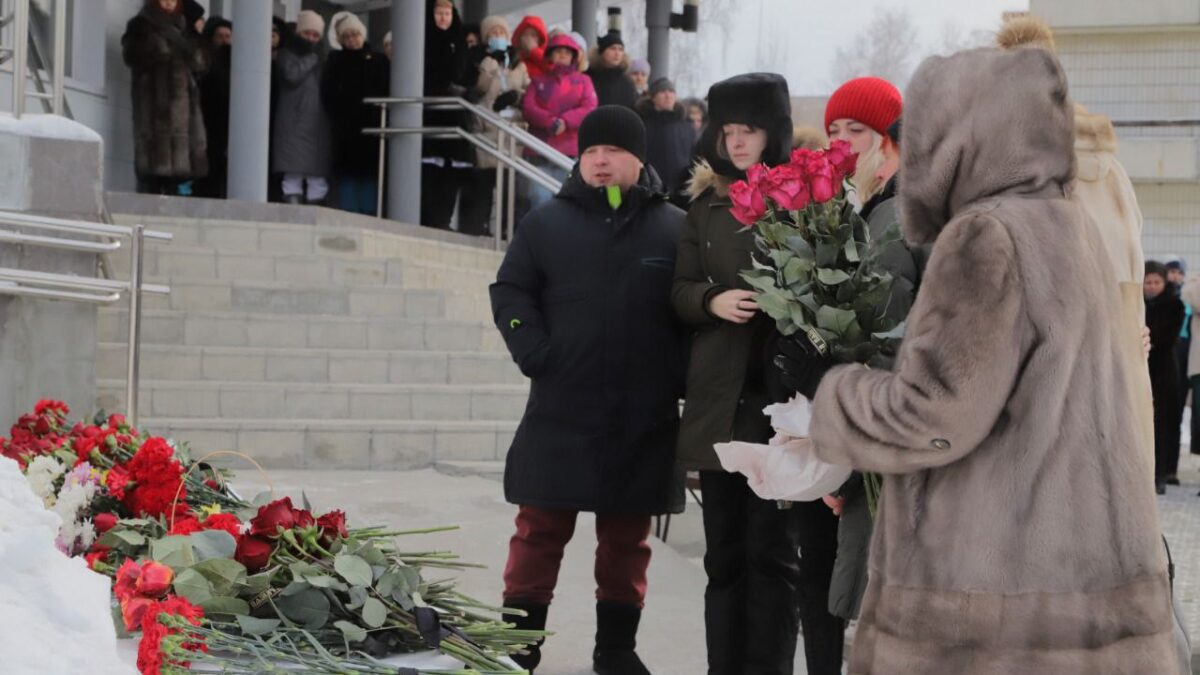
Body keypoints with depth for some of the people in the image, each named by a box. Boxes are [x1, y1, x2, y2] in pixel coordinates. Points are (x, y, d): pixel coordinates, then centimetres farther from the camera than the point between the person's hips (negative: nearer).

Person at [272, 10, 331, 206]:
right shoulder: (287, 53, 9)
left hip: (317, 122, 5)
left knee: (317, 175, -1)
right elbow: (293, 74, -12)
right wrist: (311, 57, -1)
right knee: (293, 174, -11)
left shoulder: (320, 56, 23)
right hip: (293, 122, -4)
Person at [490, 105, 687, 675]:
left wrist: (681, 376, -8)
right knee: (540, 531, 5)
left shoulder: (675, 229, 4)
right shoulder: (547, 222, 5)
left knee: (627, 539, 10)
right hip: (560, 413, 0)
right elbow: (510, 293, 4)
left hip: (644, 419, 1)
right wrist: (537, 357, -9)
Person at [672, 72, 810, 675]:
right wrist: (712, 301, -8)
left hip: (781, 399, -4)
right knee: (724, 552, 9)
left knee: (773, 552, -3)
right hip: (719, 399, 4)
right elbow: (680, 290, 13)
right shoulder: (708, 204, 13)